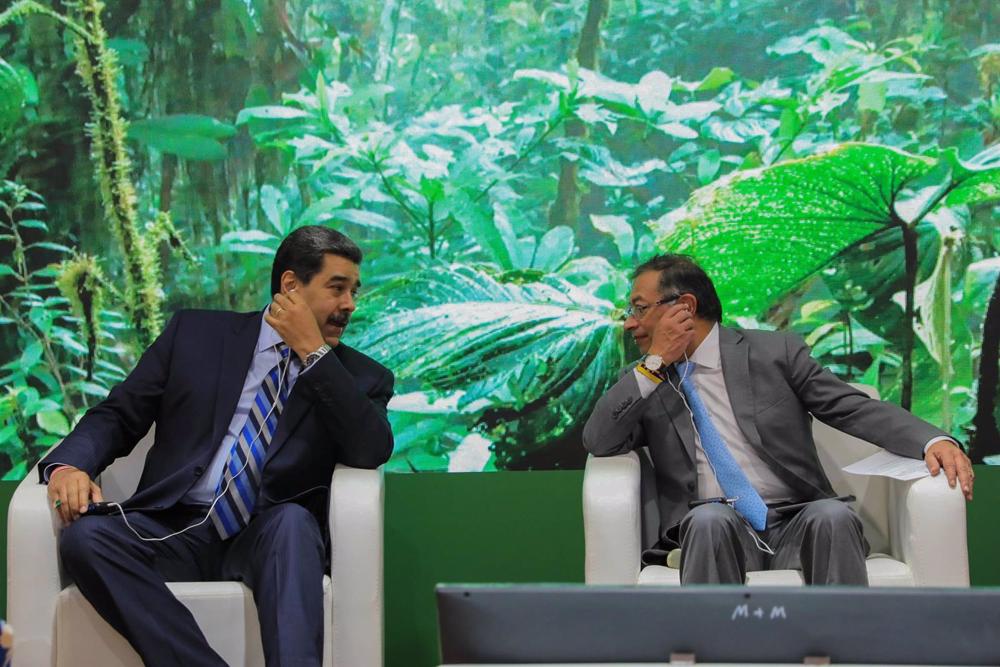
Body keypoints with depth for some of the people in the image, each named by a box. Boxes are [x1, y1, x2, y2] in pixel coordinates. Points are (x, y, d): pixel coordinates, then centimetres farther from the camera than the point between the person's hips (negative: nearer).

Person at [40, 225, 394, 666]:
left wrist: (314, 353, -9)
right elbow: (117, 416, 10)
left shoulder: (360, 378, 11)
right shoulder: (195, 333, 12)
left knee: (293, 519, -35)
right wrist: (68, 465, -12)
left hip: (272, 537, -1)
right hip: (174, 530, 1)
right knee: (85, 535, -28)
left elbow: (372, 453, -9)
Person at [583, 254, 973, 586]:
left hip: (795, 524, 0)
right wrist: (655, 362, -2)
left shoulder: (774, 352, 10)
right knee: (710, 517, -34)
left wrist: (934, 441, -12)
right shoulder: (645, 383, 16)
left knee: (834, 514, -33)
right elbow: (599, 442, 2)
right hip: (711, 531, 0)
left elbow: (855, 409, 4)